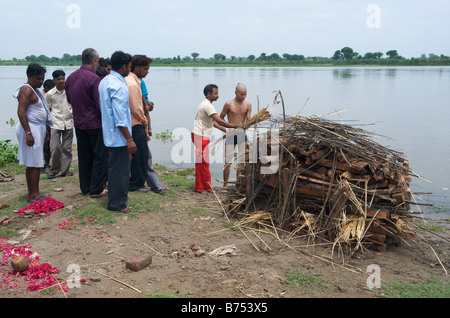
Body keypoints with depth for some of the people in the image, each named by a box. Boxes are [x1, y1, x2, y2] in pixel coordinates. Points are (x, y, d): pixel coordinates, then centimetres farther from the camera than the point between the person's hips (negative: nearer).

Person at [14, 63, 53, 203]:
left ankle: (31, 194, 17)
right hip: (31, 129, -10)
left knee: (32, 164, 12)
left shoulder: (35, 90, 18)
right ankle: (34, 195, -2)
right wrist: (28, 132, -26)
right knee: (35, 164, -8)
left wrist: (44, 129, 28)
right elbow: (21, 112, -21)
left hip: (37, 128, 10)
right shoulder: (26, 90, -13)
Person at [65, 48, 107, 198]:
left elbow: (69, 99, 16)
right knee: (100, 156, 2)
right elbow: (100, 104, -18)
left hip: (78, 123, 7)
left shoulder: (70, 77, 6)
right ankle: (96, 189, 5)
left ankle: (85, 188, 23)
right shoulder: (93, 78, -17)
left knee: (84, 156, 15)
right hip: (95, 123, -7)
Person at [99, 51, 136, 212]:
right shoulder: (118, 85, -19)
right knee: (120, 168, -1)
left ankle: (116, 198, 32)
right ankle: (117, 203, 7)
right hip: (119, 135, -10)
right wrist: (129, 139, -20)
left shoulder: (104, 81, 12)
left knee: (115, 167, 19)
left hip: (109, 134, 10)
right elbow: (120, 117, -23)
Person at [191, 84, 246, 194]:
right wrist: (236, 126, -19)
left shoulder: (206, 104, 17)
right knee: (202, 162, -5)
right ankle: (200, 187, 2)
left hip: (201, 136, 10)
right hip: (200, 136, -10)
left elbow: (213, 122, 22)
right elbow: (220, 121, -24)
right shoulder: (207, 105, -17)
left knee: (203, 162, 13)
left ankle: (205, 185, 20)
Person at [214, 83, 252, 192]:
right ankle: (225, 185, 6)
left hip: (242, 134, 2)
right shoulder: (228, 104, -3)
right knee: (228, 162, -4)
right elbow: (220, 118, 6)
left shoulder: (248, 105, 4)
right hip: (230, 135, -2)